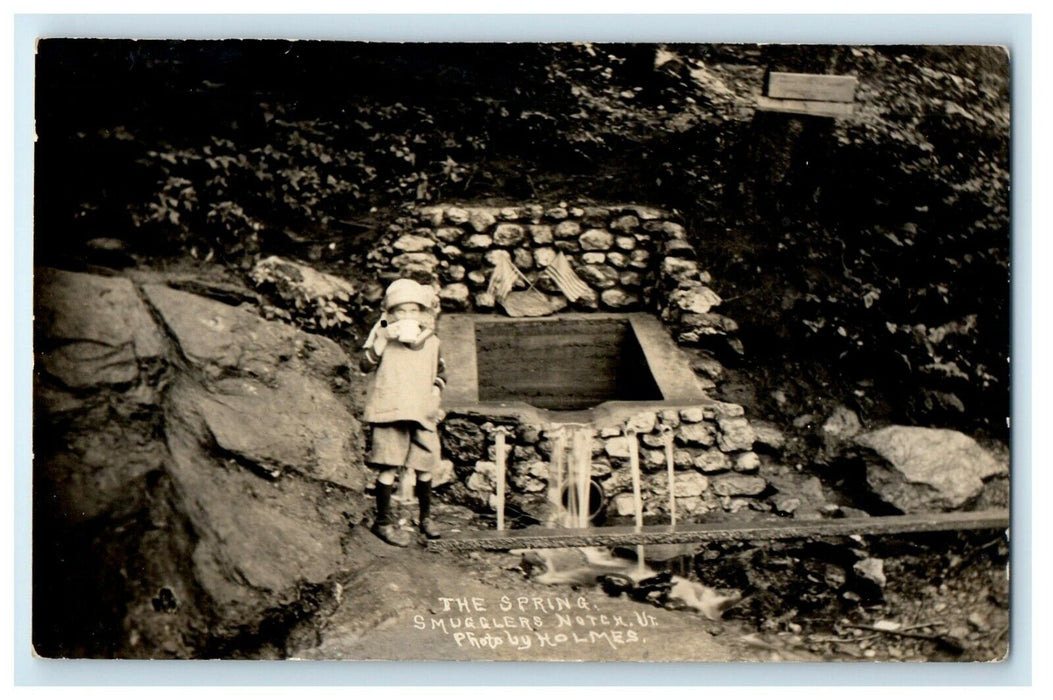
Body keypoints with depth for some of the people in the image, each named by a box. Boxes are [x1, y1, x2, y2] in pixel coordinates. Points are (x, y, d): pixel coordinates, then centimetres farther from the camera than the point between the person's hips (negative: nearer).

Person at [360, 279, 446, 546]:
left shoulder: (432, 343, 9)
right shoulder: (384, 338, -1)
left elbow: (440, 372, 22)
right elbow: (367, 365, -14)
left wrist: (437, 389, 3)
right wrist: (382, 338, -23)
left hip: (423, 413, 4)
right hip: (389, 412, -4)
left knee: (425, 466, 9)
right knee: (389, 467, -4)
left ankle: (426, 517, 27)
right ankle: (383, 521, 8)